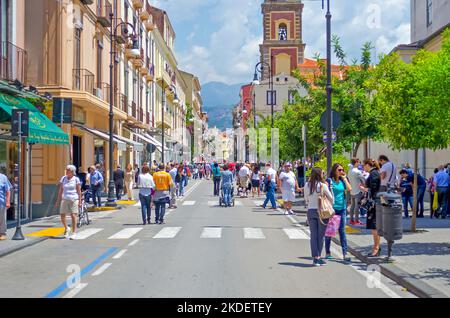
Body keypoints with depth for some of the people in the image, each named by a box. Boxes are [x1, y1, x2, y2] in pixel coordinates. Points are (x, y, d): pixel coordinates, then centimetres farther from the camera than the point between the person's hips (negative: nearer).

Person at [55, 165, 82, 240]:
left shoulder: (76, 179, -1)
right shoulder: (63, 178, 8)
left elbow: (79, 191, 0)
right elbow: (60, 190, 12)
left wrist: (80, 201, -4)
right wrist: (58, 201, 9)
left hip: (74, 200, -3)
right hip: (65, 199, 4)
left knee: (73, 216, -6)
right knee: (62, 215, 2)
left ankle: (74, 233, 0)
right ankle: (67, 229, 28)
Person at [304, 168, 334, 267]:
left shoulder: (307, 185, 0)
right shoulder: (322, 185, -11)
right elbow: (331, 198, -2)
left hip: (310, 211, 3)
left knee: (313, 235, 7)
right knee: (320, 235, 6)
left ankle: (315, 257, 6)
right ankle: (318, 257, 8)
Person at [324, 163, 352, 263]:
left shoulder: (342, 181, 11)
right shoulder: (329, 181, -3)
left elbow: (349, 189, -4)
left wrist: (344, 178, 0)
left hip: (342, 208, 4)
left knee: (342, 231, 0)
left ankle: (345, 254, -2)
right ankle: (328, 253, 17)